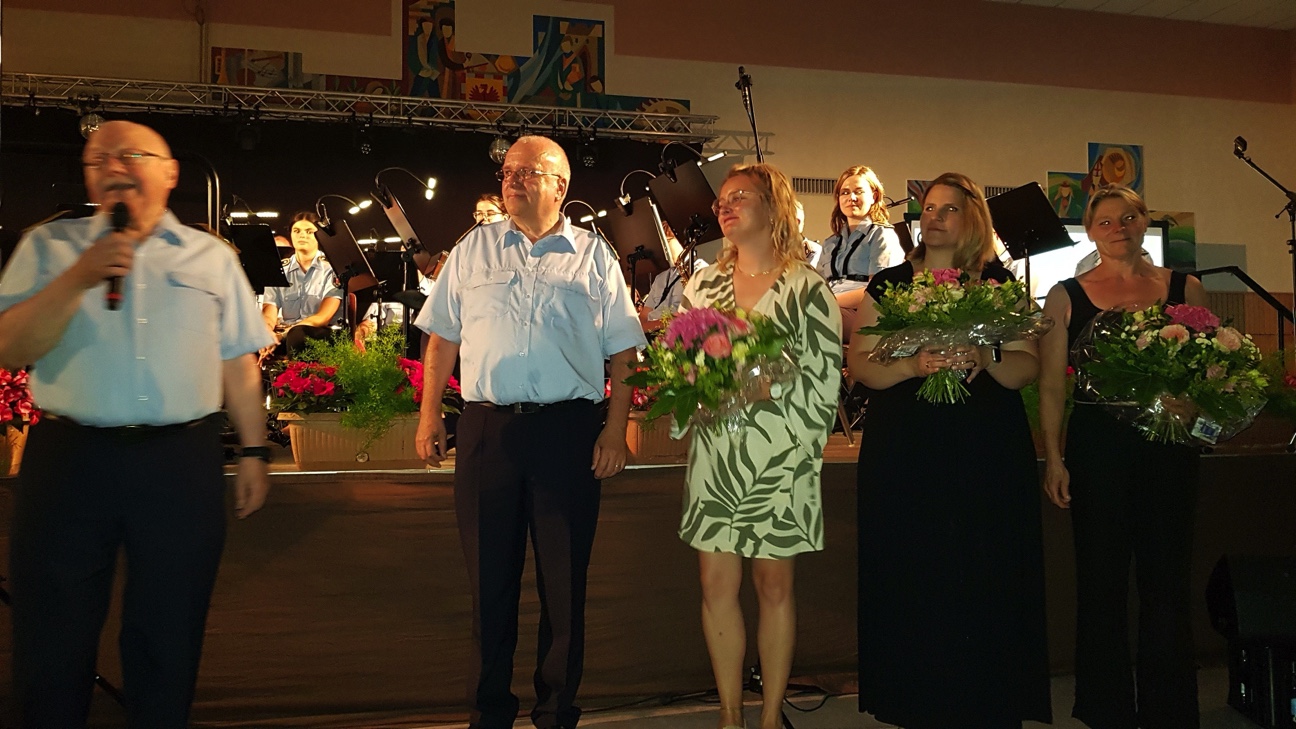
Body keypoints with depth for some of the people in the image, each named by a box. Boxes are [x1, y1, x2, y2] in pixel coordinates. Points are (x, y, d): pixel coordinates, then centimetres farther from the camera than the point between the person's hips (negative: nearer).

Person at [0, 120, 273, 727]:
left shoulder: (212, 256, 10)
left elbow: (238, 365, 9)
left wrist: (253, 453, 4)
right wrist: (78, 278, -14)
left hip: (183, 465, 1)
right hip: (69, 457, 0)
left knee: (167, 641, 10)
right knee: (52, 639, 9)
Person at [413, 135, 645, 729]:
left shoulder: (594, 256, 6)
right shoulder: (473, 250, 12)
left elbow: (623, 351, 3)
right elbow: (442, 337, 13)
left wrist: (615, 429, -4)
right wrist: (430, 414, 6)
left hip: (570, 431, -1)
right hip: (487, 428, 2)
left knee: (564, 580, 6)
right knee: (489, 575, 9)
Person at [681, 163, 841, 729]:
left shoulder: (807, 287, 0)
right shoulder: (703, 284, 12)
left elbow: (826, 374, -3)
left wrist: (768, 381, -16)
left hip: (780, 458, -3)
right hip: (714, 454, 4)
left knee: (775, 585, 4)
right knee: (717, 583, 4)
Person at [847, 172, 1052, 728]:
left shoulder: (998, 284, 9)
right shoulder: (888, 284, 10)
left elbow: (1028, 367, 4)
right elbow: (859, 363, 1)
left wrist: (986, 358, -16)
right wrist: (914, 364, -16)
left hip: (987, 457, 0)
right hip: (904, 457, 0)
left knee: (983, 584, 0)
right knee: (912, 583, 0)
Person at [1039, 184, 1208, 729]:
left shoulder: (1185, 289, 8)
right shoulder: (1066, 296, 4)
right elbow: (1051, 384, 3)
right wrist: (1052, 457, -4)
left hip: (1169, 445, 1)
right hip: (1096, 444, -1)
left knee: (1167, 580, 6)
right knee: (1102, 579, 5)